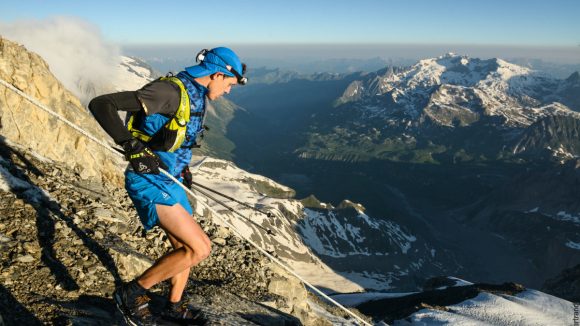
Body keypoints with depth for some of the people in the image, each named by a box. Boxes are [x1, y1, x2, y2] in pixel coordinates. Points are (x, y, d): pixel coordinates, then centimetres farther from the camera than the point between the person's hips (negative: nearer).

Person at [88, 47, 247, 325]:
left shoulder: (194, 96, 9)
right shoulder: (170, 91, -21)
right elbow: (100, 104, -26)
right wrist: (131, 144, -35)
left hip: (169, 180, 10)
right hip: (149, 180, -10)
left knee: (184, 248, 18)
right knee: (200, 248, -13)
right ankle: (131, 293, 3)